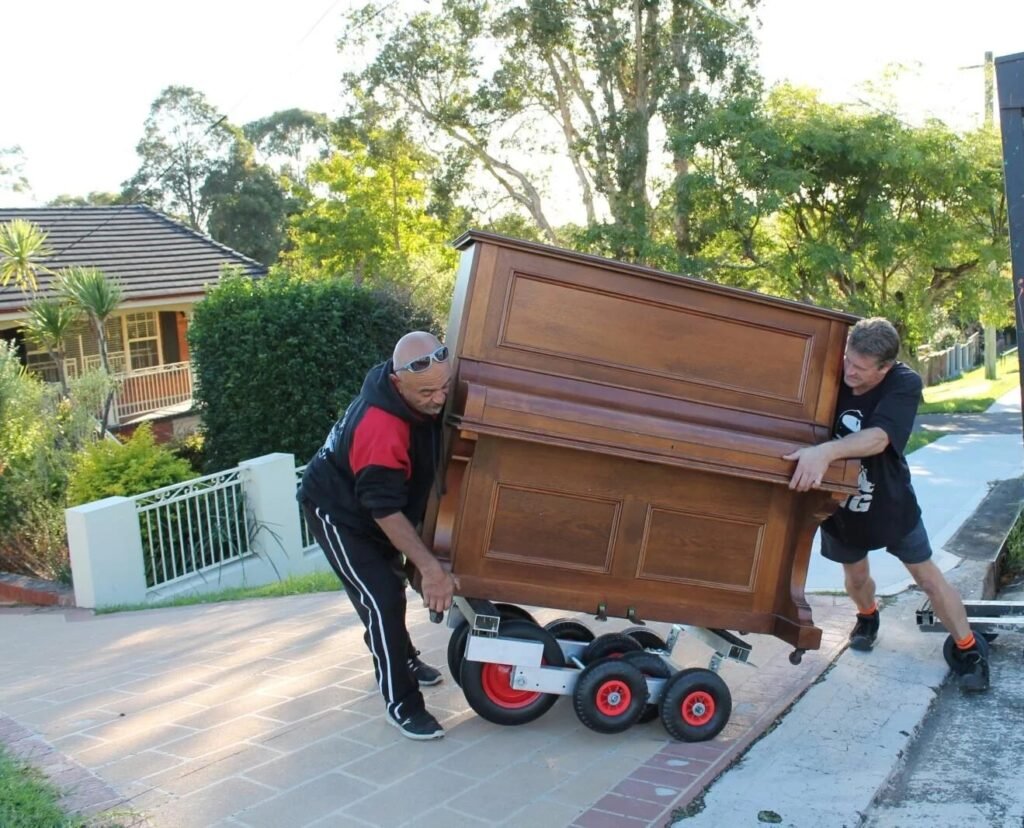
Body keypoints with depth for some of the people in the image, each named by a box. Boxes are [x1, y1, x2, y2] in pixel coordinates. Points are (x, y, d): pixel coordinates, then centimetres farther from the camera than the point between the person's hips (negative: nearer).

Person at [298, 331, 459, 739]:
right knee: (382, 601, -14)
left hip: (370, 502, 9)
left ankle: (403, 660, 46)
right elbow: (386, 512, -36)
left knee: (390, 586, 24)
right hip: (337, 512, -8)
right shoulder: (379, 429, -42)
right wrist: (431, 567, -36)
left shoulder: (424, 397, -18)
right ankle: (401, 705, -2)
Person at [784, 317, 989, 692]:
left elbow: (878, 438, -42)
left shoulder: (905, 383, -27)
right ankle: (868, 617, 51)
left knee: (927, 576, 8)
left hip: (890, 500, -2)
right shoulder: (833, 378, -18)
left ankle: (967, 649, 26)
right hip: (840, 500, 2)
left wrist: (825, 452, -58)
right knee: (856, 576, 19)